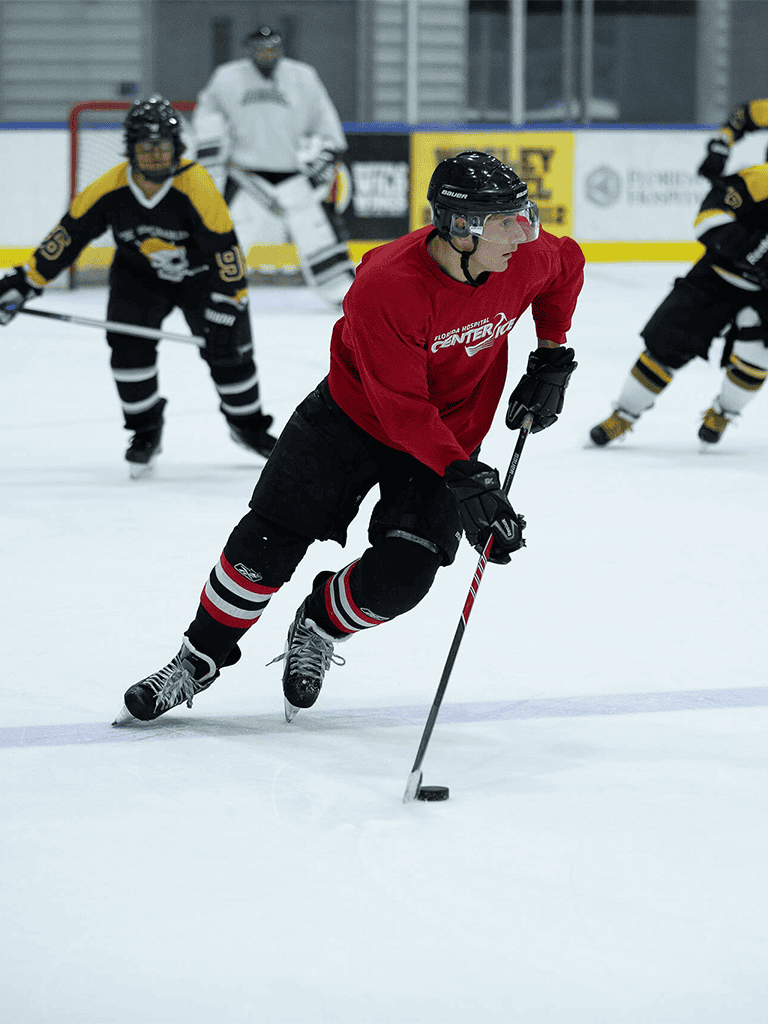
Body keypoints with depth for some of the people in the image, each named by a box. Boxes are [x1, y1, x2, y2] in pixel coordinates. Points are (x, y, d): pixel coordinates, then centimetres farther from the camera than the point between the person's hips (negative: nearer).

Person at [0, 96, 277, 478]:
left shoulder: (195, 185, -31)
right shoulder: (109, 188, -23)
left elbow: (224, 248, -29)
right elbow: (68, 234, -13)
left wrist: (227, 308, -32)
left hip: (200, 272, -2)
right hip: (138, 273, 2)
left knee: (229, 348, -7)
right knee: (128, 343, -17)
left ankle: (248, 425, 20)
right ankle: (145, 430, 4)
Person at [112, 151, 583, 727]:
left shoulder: (527, 258, -19)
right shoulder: (386, 285, -34)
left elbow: (567, 266, 8)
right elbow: (402, 410, -31)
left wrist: (552, 356, 2)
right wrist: (464, 481, -37)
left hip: (452, 435, 3)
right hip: (355, 415, -3)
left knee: (399, 576, -14)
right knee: (266, 544, -6)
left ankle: (319, 628, 18)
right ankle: (199, 660, 16)